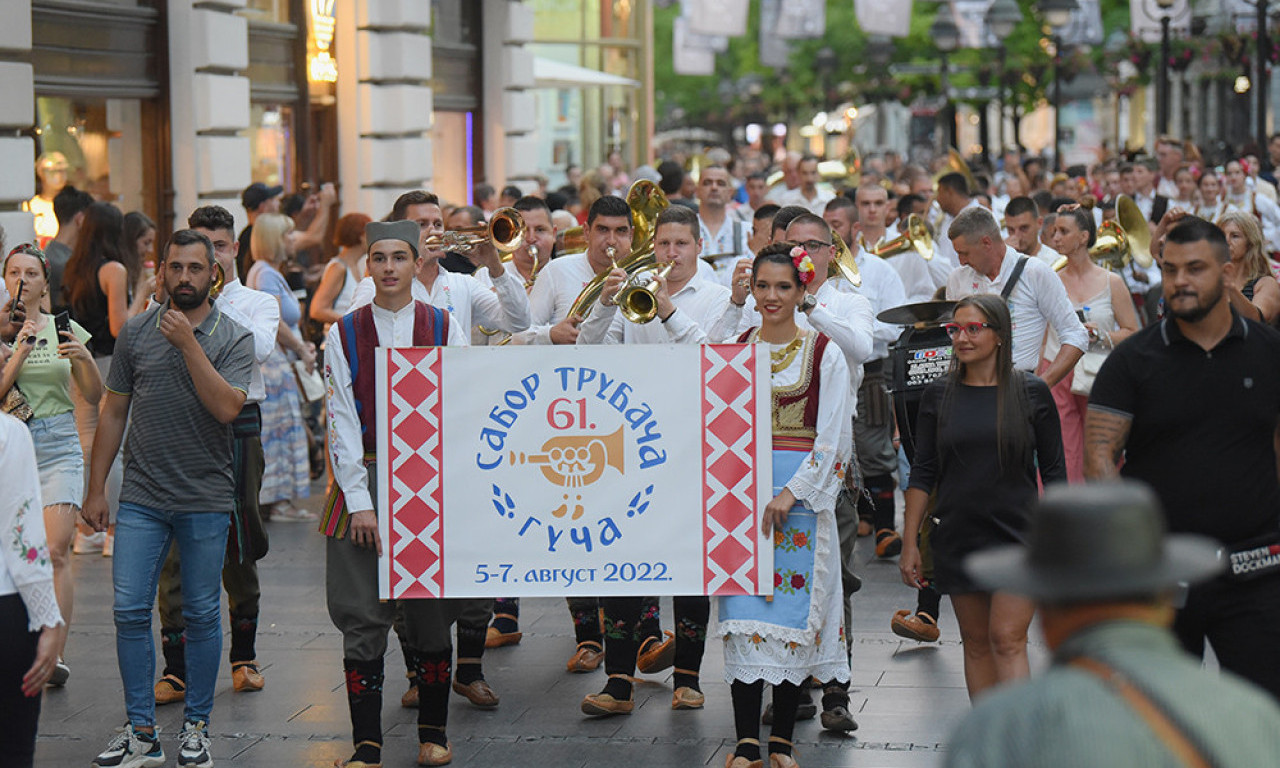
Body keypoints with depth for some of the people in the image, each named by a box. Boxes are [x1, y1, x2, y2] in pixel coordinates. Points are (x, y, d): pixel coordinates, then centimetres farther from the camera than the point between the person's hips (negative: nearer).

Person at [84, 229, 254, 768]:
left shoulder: (234, 339, -2)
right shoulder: (136, 332, 6)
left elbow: (226, 407, -17)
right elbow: (114, 412, 10)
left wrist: (189, 344, -18)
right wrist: (95, 489, 9)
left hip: (206, 500, -2)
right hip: (141, 498, 2)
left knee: (201, 616, 5)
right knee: (130, 611, -3)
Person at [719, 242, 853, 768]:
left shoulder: (825, 355, 1)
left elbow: (833, 439, -4)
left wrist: (790, 494, -12)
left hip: (802, 495, -2)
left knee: (793, 614, -2)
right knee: (744, 613, -5)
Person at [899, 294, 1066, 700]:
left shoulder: (1032, 393, -1)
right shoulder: (939, 395, 5)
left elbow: (1053, 472, 3)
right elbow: (923, 473, 7)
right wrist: (909, 542, 3)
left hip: (1019, 536, -3)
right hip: (958, 538, 3)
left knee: (1007, 640, -11)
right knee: (976, 643, 7)